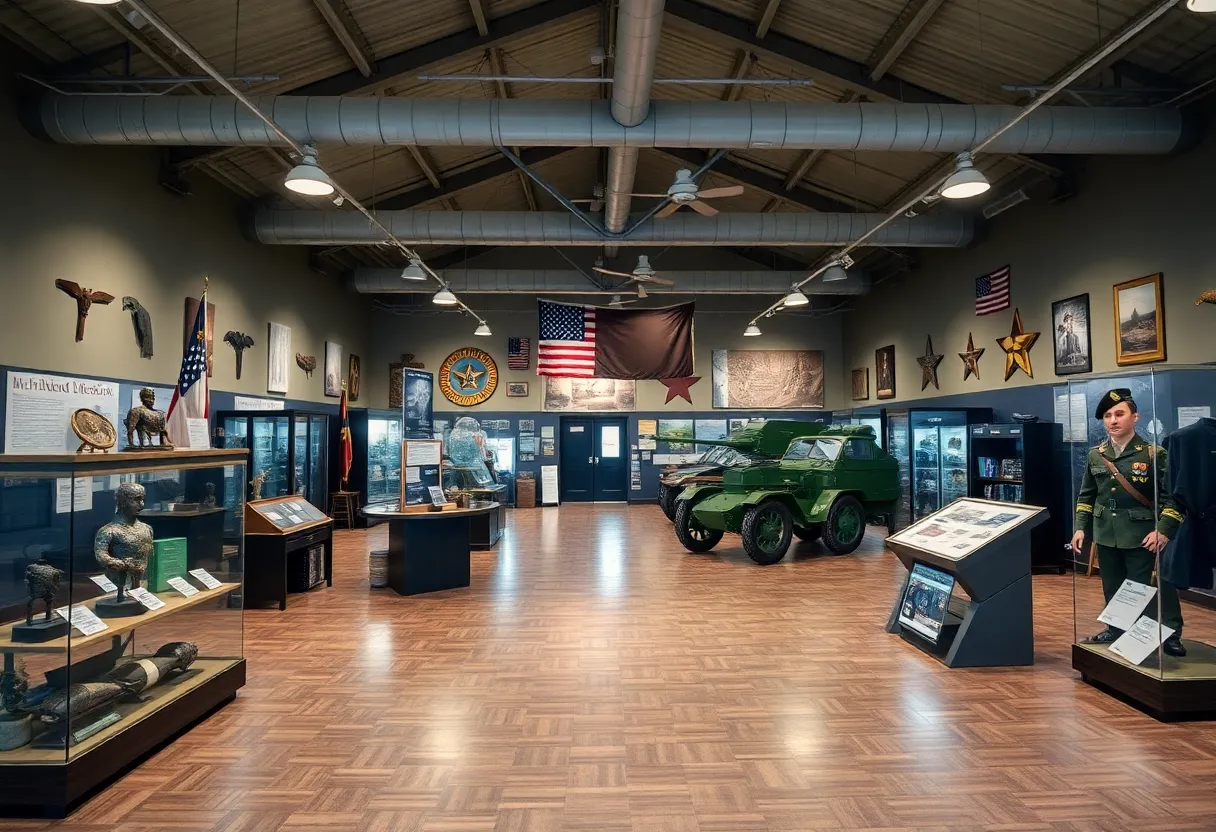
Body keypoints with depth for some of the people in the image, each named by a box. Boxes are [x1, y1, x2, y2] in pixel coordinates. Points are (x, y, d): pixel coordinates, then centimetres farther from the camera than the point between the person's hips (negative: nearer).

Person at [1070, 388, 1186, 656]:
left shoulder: (1154, 454, -7)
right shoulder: (1095, 455, 6)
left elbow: (1171, 496, -8)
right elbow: (1086, 495, 12)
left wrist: (1163, 529, -18)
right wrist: (1080, 527, 6)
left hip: (1141, 535, -4)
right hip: (1106, 534, 4)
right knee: (1112, 587, 14)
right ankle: (1116, 629, 30)